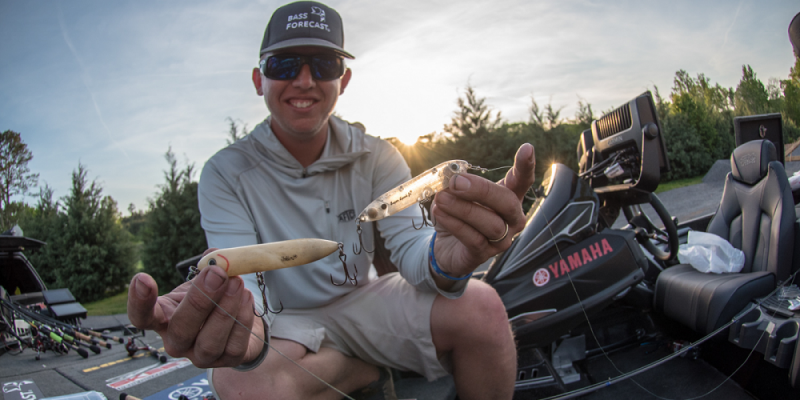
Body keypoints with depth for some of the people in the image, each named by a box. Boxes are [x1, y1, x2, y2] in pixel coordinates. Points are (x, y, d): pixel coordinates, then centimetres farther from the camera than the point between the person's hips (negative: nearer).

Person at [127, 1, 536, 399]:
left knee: (480, 304, -25)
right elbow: (240, 279, -22)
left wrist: (447, 259, -41)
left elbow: (409, 245, -14)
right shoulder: (226, 173, -11)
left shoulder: (376, 157, -3)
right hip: (284, 323, -1)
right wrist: (240, 328, -49)